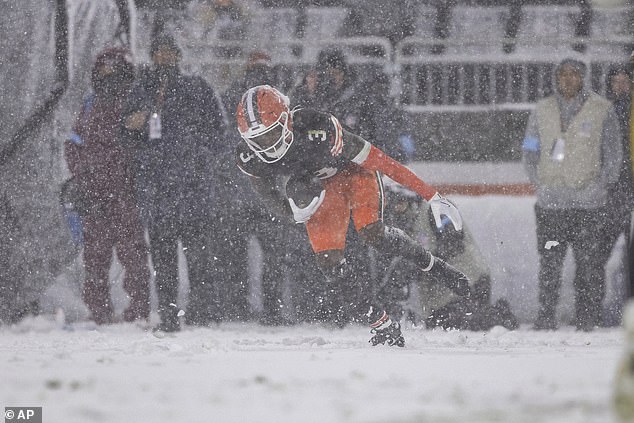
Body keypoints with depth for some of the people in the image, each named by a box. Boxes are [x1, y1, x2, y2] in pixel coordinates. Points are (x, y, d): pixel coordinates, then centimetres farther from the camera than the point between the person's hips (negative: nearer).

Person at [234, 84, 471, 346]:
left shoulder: (317, 131, -38)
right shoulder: (249, 160, -24)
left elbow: (382, 162, -32)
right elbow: (273, 200, -7)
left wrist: (432, 197, -29)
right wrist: (297, 210, -33)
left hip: (352, 171, -4)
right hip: (319, 191, 4)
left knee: (372, 234, -28)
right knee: (330, 264, -13)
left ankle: (431, 265, -1)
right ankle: (386, 330, -1)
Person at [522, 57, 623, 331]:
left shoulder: (602, 110, 3)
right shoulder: (542, 110, 10)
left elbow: (613, 154, 7)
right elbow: (529, 151, 16)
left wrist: (600, 186, -1)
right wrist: (540, 184, 6)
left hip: (589, 203, -2)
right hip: (550, 204, 2)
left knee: (589, 265, -4)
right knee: (549, 264, 2)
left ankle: (587, 319, 2)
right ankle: (546, 318, 8)